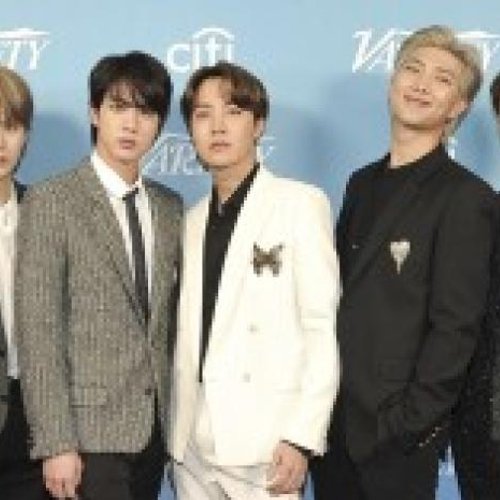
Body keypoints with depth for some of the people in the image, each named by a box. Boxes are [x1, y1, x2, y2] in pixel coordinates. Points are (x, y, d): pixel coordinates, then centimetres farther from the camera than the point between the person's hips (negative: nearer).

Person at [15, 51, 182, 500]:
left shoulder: (170, 208, 10)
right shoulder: (52, 201, -6)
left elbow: (169, 319, 13)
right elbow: (38, 331, -11)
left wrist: (176, 415, 6)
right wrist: (55, 444, -15)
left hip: (155, 428, 5)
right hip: (90, 432, -5)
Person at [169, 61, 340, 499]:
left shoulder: (300, 203, -4)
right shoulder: (192, 221, 13)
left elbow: (323, 326, -9)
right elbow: (187, 339, 12)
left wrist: (302, 438, -15)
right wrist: (177, 435, 5)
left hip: (265, 445, -5)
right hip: (192, 444, 5)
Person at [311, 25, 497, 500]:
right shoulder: (364, 183, 10)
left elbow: (456, 329, -14)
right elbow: (340, 293, 12)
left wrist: (406, 421, -15)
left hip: (394, 433, -6)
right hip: (332, 419, 6)